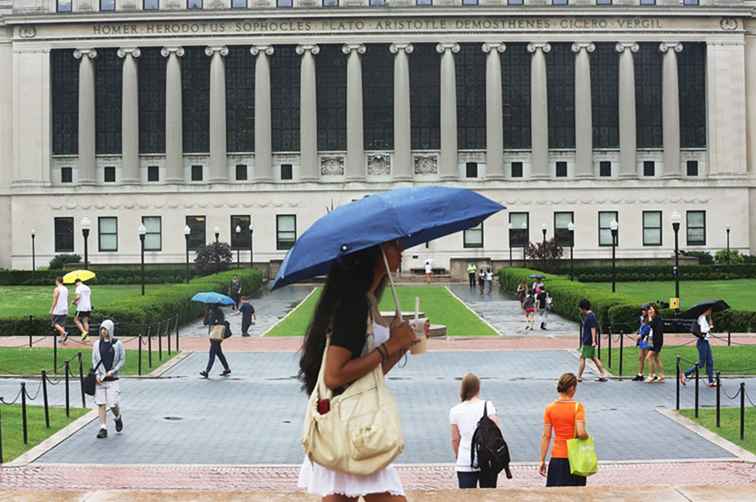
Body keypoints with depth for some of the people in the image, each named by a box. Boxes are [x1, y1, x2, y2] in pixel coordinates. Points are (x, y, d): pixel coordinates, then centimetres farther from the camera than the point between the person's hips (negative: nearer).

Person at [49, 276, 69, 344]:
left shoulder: (57, 289, -11)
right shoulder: (66, 289, 11)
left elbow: (55, 301, -15)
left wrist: (51, 310, -10)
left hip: (58, 310, -7)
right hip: (65, 310, 7)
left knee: (54, 323, 0)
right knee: (62, 324, 11)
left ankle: (64, 333, -19)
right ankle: (62, 338, 7)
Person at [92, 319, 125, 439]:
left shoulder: (117, 344, -1)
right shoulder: (97, 344, 6)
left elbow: (122, 360, 1)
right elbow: (94, 360, 7)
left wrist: (113, 371, -11)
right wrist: (97, 374, -6)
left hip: (112, 379, -2)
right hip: (100, 379, 3)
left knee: (113, 404, -6)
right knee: (101, 403, 0)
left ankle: (118, 418, 27)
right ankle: (103, 429, 5)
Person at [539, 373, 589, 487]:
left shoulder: (550, 408, -1)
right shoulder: (577, 407, -11)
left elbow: (546, 437, -1)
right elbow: (581, 433, -21)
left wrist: (542, 461, 4)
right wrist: (587, 437, 2)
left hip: (557, 458, 3)